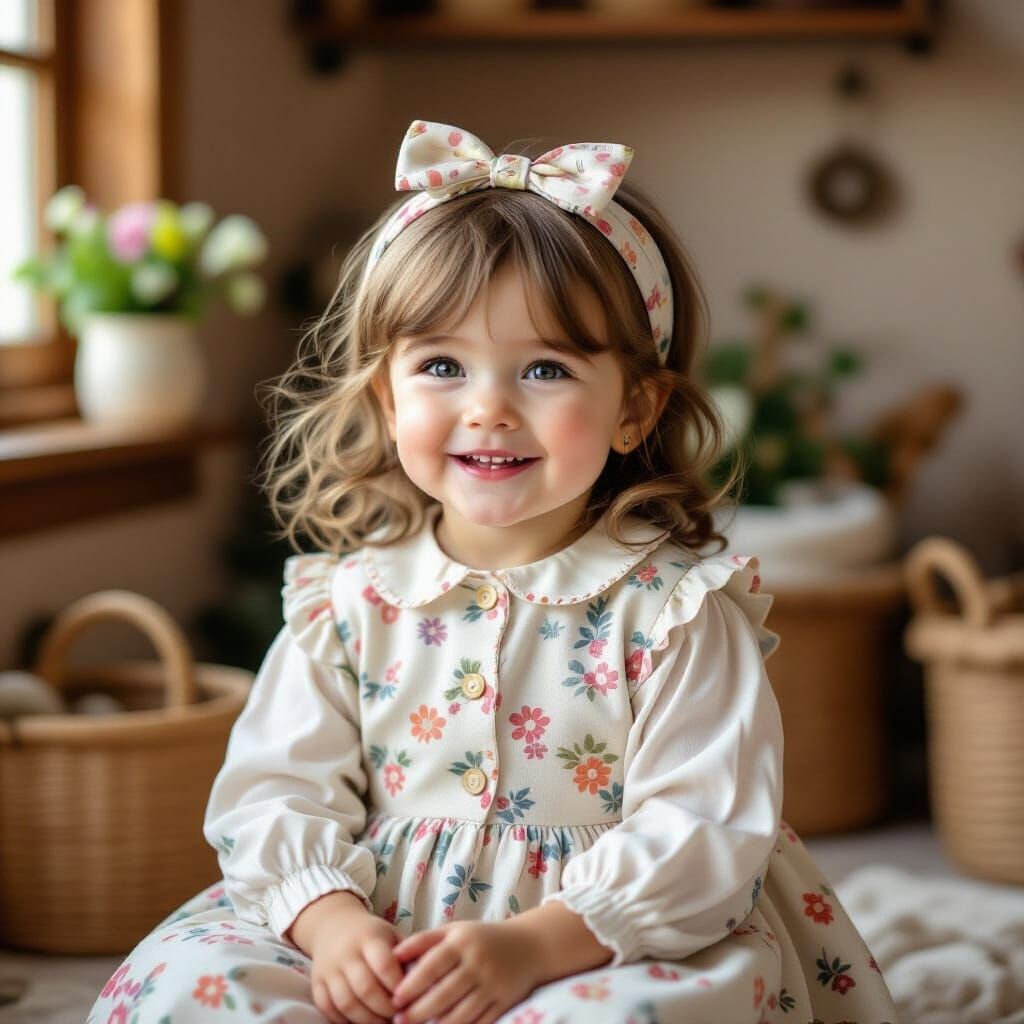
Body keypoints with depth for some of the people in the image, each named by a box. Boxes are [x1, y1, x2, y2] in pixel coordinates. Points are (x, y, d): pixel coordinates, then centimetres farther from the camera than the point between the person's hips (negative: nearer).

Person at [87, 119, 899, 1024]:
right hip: (376, 931, 3)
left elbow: (700, 833, -12)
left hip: (610, 946, -2)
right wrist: (330, 920, -17)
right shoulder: (346, 601, 5)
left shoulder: (674, 609, -6)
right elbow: (276, 790, 4)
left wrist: (532, 945, -25)